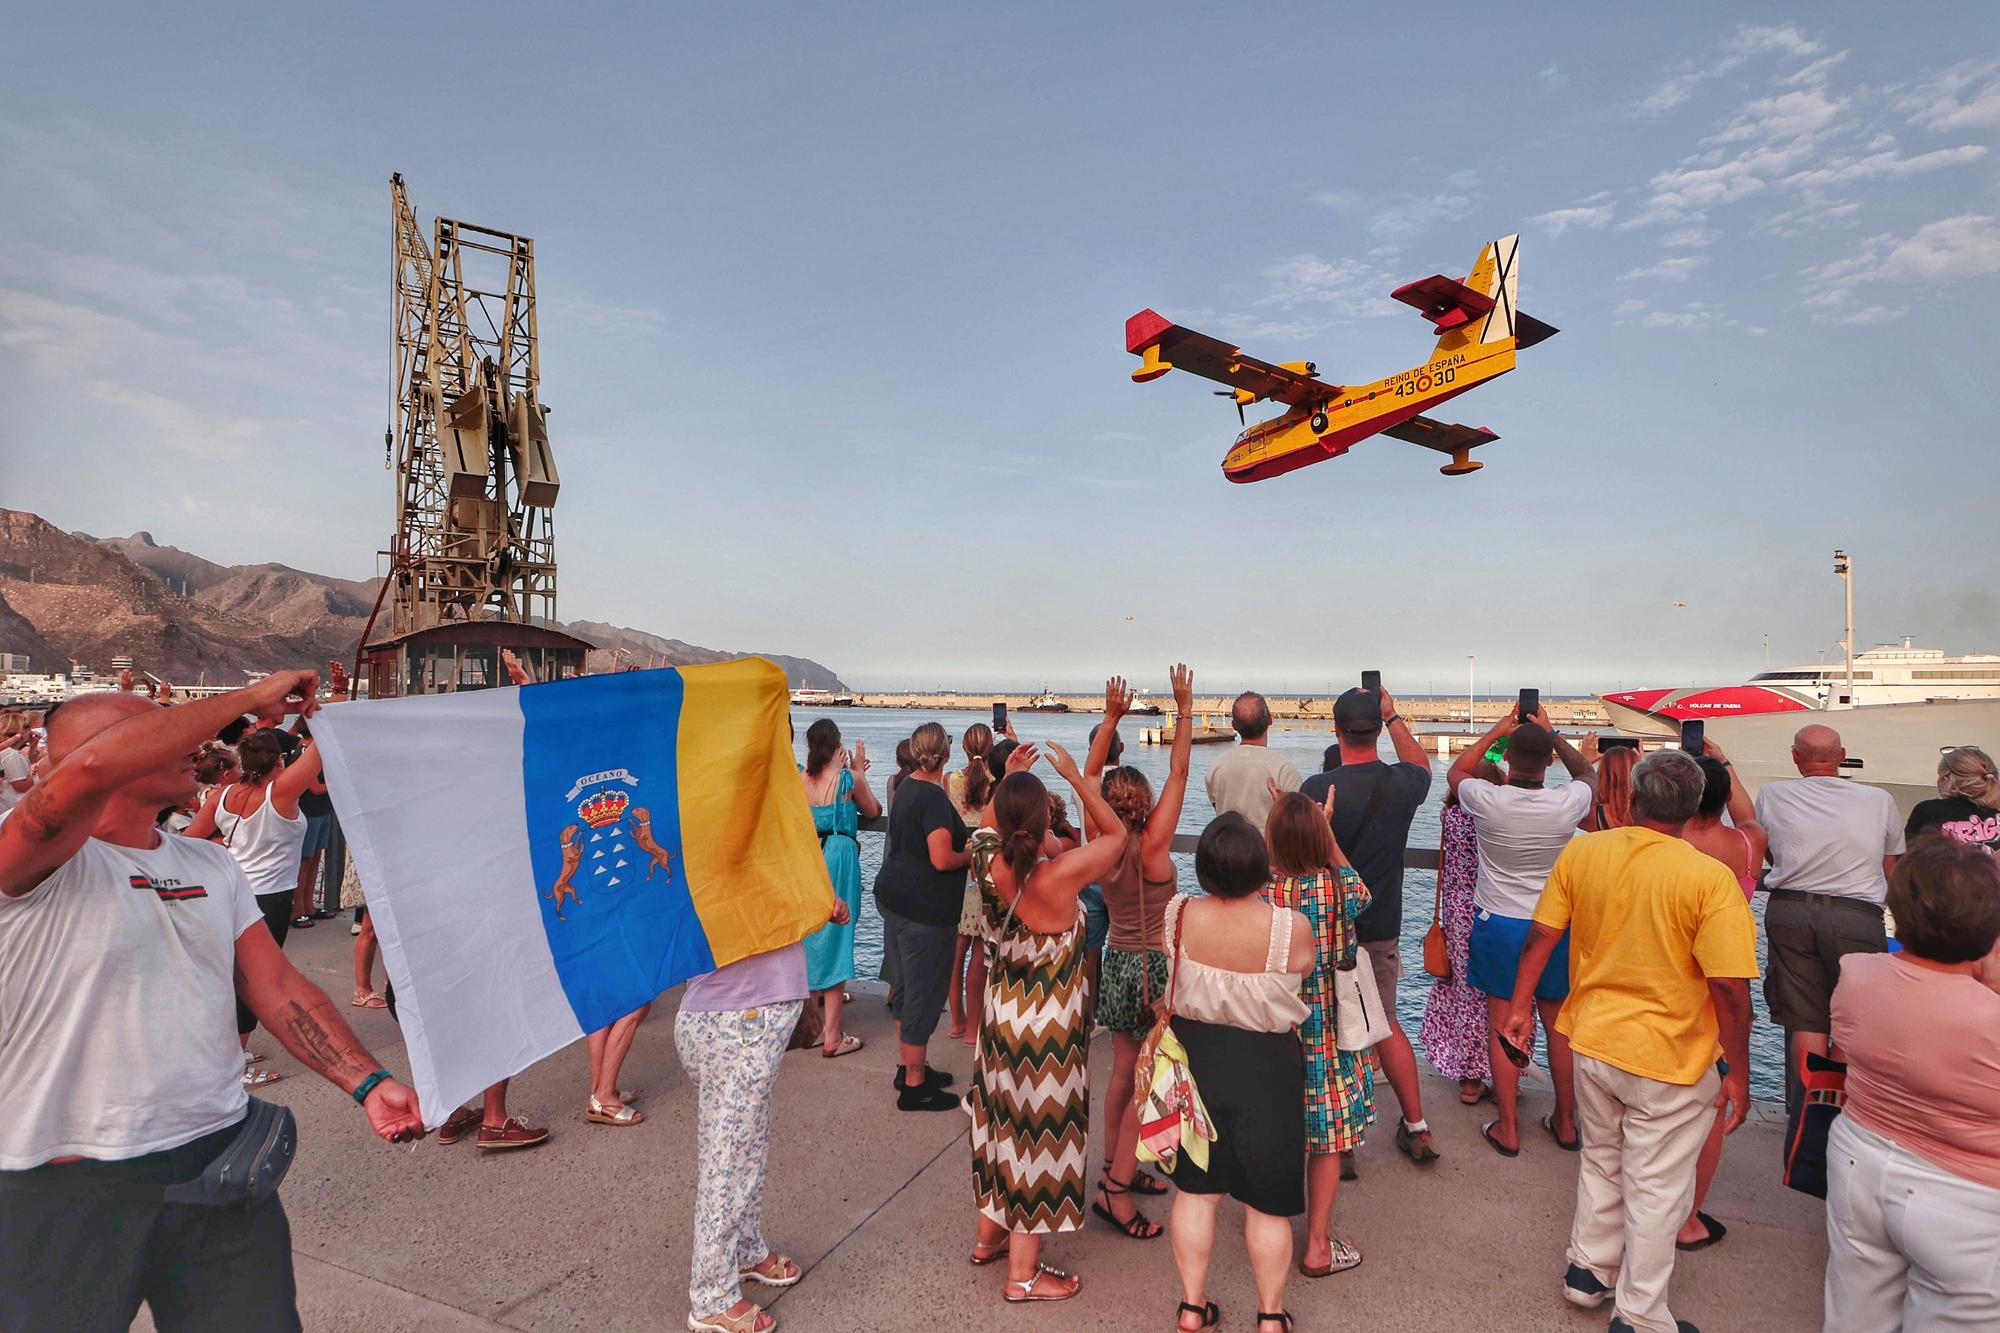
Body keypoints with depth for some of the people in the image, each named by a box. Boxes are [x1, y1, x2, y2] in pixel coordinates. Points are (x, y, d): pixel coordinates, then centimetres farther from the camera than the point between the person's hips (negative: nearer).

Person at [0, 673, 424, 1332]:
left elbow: (276, 985, 5)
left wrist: (368, 1082, -6)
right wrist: (253, 698, -25)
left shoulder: (213, 865, 9)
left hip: (222, 1162, 5)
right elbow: (93, 767, -33)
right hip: (70, 1191, -5)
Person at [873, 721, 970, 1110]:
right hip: (924, 908, -10)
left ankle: (908, 1067, 32)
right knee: (924, 993, 1)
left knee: (905, 986, 19)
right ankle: (914, 1084, 11)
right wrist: (970, 855, -8)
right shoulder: (934, 798, -20)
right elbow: (942, 860, -26)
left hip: (895, 898, 10)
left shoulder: (908, 786, 7)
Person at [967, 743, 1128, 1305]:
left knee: (1005, 1121, 24)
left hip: (1001, 1012, 6)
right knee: (1039, 1131, 9)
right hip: (1048, 1027, -6)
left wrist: (1010, 780, 9)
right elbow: (1117, 834, -12)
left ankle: (989, 1233, 43)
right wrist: (1074, 776, -11)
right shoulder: (1060, 874, -28)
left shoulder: (989, 866, -12)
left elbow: (1003, 832, 14)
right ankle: (1023, 1273, 24)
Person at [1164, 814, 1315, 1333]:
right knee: (1267, 1200, 17)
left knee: (1195, 1189, 18)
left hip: (1194, 1058, 2)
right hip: (1266, 1070, -2)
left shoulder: (1178, 914, -16)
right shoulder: (1292, 928, -25)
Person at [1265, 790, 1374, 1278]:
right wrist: (1326, 828, 13)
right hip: (1327, 1032, -2)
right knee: (1327, 1141, 13)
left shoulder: (1260, 889, -18)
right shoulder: (1341, 888, -18)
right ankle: (1318, 1248, 22)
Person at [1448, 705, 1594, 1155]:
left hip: (1498, 924, -2)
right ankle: (1565, 1123, 29)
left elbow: (1455, 772, 7)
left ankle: (1508, 1129, 14)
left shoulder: (1487, 801, -18)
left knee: (1502, 1024, 7)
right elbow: (1586, 773, 12)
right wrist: (1552, 734, 15)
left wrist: (1497, 730, 11)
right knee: (1559, 1025, 15)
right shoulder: (1567, 803, -14)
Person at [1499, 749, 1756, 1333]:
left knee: (1600, 1163, 25)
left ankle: (1588, 1272, 41)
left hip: (1592, 1043, 4)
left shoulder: (1580, 852, -7)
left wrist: (1521, 1004, 12)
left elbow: (1540, 936, -1)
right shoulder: (1710, 878, -19)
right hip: (1669, 1062, -4)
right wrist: (1738, 1073, -7)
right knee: (1655, 1189, 13)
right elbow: (1730, 986, -19)